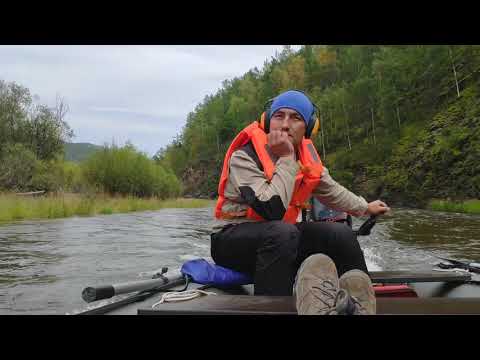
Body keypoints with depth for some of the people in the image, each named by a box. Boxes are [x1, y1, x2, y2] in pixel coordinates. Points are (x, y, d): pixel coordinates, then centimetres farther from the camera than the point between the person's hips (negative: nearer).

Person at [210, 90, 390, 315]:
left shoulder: (306, 153, 0)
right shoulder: (244, 156, -21)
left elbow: (329, 190, 20)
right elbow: (273, 210, -34)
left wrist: (364, 208, 30)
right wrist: (286, 159, -28)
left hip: (281, 235, 7)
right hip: (231, 239, -7)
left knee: (341, 235, -4)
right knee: (283, 233, -37)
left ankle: (362, 303, 6)